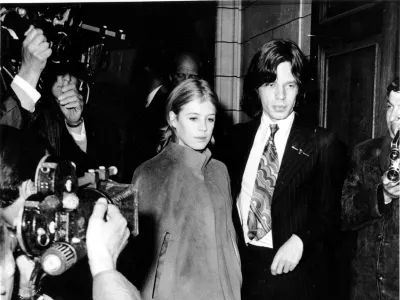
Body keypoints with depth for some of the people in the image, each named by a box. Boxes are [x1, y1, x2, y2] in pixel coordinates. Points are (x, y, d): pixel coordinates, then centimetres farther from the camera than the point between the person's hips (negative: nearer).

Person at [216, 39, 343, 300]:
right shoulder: (238, 136, 4)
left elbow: (328, 211, -3)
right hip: (240, 264, 3)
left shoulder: (322, 143, -5)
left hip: (293, 270, -2)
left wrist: (299, 240, -18)